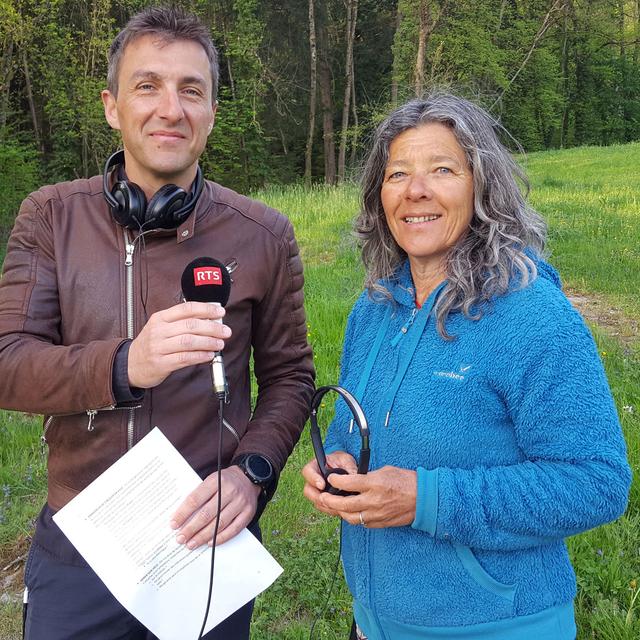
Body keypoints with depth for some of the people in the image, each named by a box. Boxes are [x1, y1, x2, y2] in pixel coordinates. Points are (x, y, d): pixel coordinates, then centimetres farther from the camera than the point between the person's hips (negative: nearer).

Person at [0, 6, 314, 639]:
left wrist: (252, 470, -17)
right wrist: (126, 365, -31)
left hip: (208, 540, 0)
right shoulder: (51, 217, -5)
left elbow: (289, 376, 1)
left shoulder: (263, 236, -6)